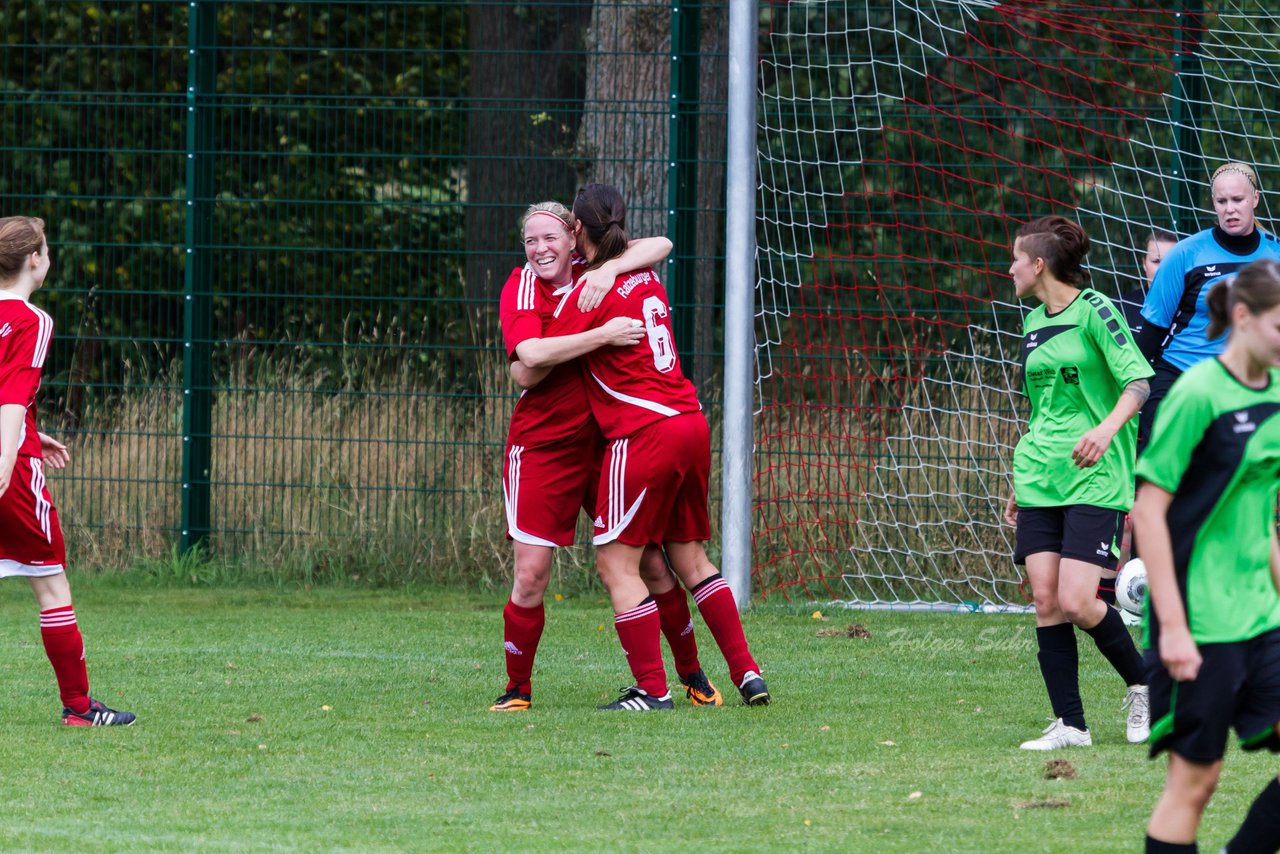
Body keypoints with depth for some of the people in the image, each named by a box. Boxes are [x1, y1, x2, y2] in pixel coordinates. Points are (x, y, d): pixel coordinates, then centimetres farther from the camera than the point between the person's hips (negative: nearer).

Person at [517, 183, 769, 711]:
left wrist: (520, 362, 18)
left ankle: (653, 689, -5)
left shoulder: (587, 294, -9)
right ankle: (747, 673, 13)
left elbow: (529, 373, -6)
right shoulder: (646, 280, 12)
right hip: (690, 423, 8)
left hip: (644, 433, -8)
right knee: (690, 557, 16)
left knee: (616, 563, -2)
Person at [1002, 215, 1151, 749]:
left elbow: (1138, 382, -12)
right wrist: (1020, 485, 25)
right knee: (1046, 602, -3)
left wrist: (1106, 429, -30)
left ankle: (1144, 687, 9)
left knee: (1076, 603, -15)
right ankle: (1069, 725, 1)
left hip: (1094, 481, -7)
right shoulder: (1034, 324, 15)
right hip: (1039, 483, 7)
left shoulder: (1094, 312, -7)